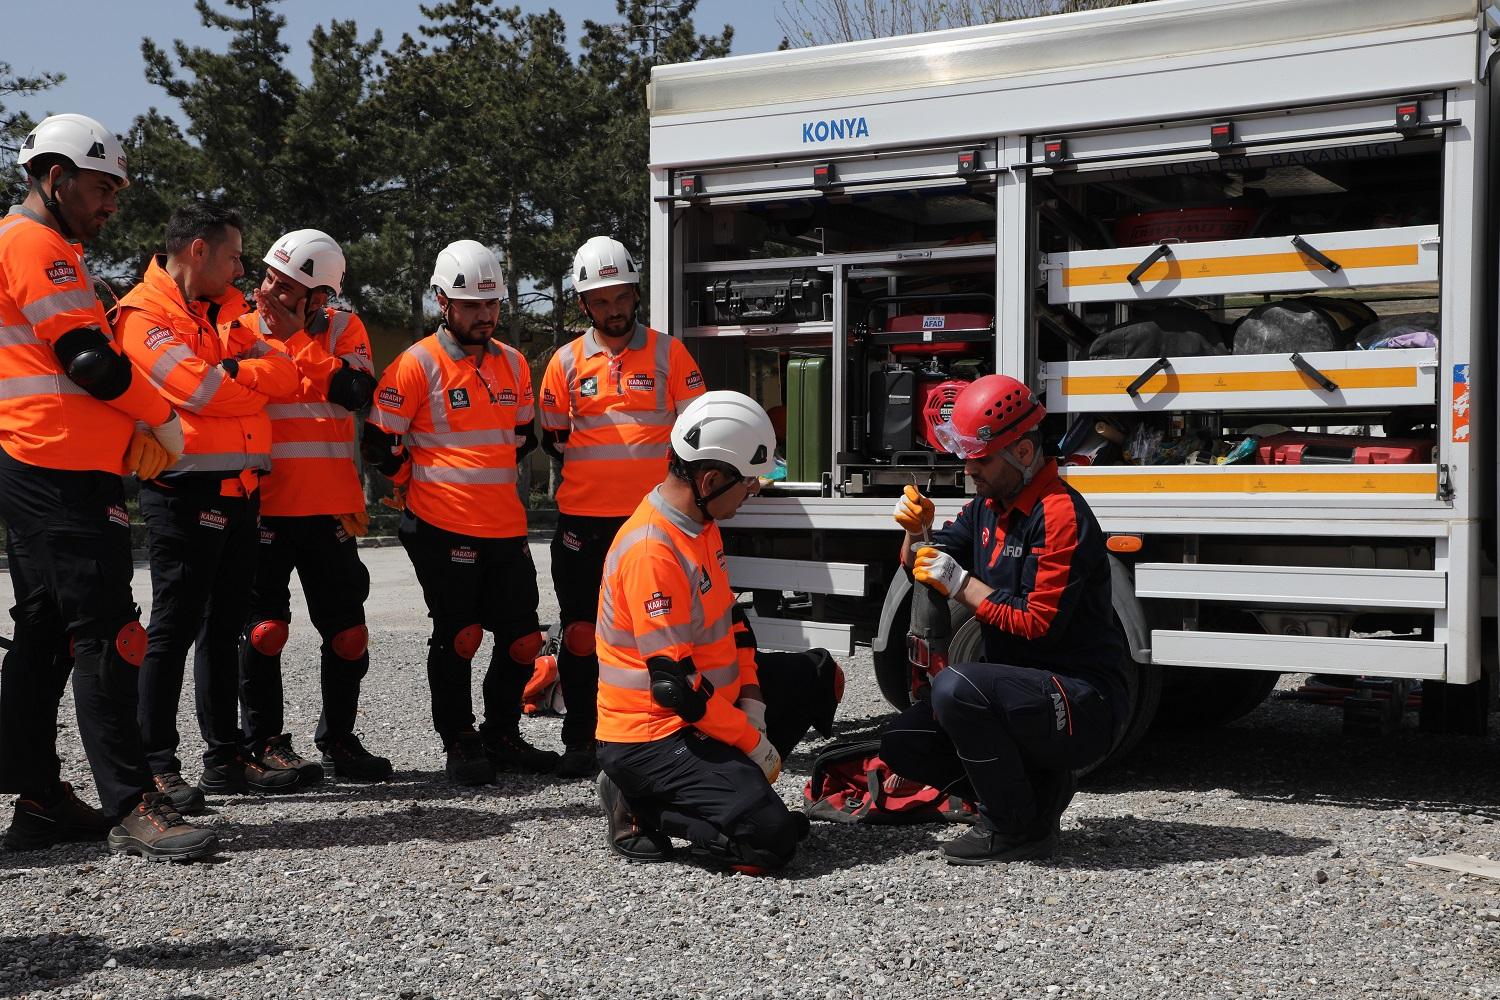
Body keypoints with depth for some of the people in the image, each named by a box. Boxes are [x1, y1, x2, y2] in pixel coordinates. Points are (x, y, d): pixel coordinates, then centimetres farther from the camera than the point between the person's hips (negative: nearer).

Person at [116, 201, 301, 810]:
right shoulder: (145, 315, -7)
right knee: (175, 627, -5)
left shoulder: (230, 308, 18)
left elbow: (283, 376, 7)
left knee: (224, 626, 13)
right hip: (187, 490, -8)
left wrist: (231, 369, -8)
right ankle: (158, 765, 3)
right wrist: (250, 370, 0)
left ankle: (226, 757, 21)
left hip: (241, 490, 8)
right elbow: (205, 390, -18)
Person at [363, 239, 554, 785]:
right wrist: (427, 485, 6)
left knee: (523, 639, 6)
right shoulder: (417, 365, -7)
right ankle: (459, 743, 15)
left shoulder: (513, 363, 11)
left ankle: (502, 736, 23)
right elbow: (380, 444, -4)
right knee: (459, 637, -1)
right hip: (442, 529, -5)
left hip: (506, 528, 6)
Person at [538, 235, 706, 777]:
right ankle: (580, 740, 16)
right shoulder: (567, 361, 7)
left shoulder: (667, 352, 3)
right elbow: (552, 438, 16)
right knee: (580, 632, 5)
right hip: (583, 519, 1)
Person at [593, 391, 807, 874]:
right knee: (772, 838, -21)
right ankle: (642, 807, -1)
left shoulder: (702, 523, 6)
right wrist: (755, 744, -16)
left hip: (707, 709, 10)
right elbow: (675, 685, -26)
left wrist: (752, 703, 2)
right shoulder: (652, 551, -26)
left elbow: (728, 616, 15)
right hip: (649, 737, -10)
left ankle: (730, 780, 9)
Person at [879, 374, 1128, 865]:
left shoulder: (1060, 514, -19)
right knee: (902, 745, 4)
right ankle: (1037, 787, 10)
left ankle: (1017, 828, -14)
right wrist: (916, 532, -6)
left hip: (1083, 703, -9)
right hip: (1021, 689, 9)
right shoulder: (989, 505, 9)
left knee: (955, 688, -32)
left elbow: (1037, 623, -23)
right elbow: (920, 567, 15)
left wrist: (960, 584, -17)